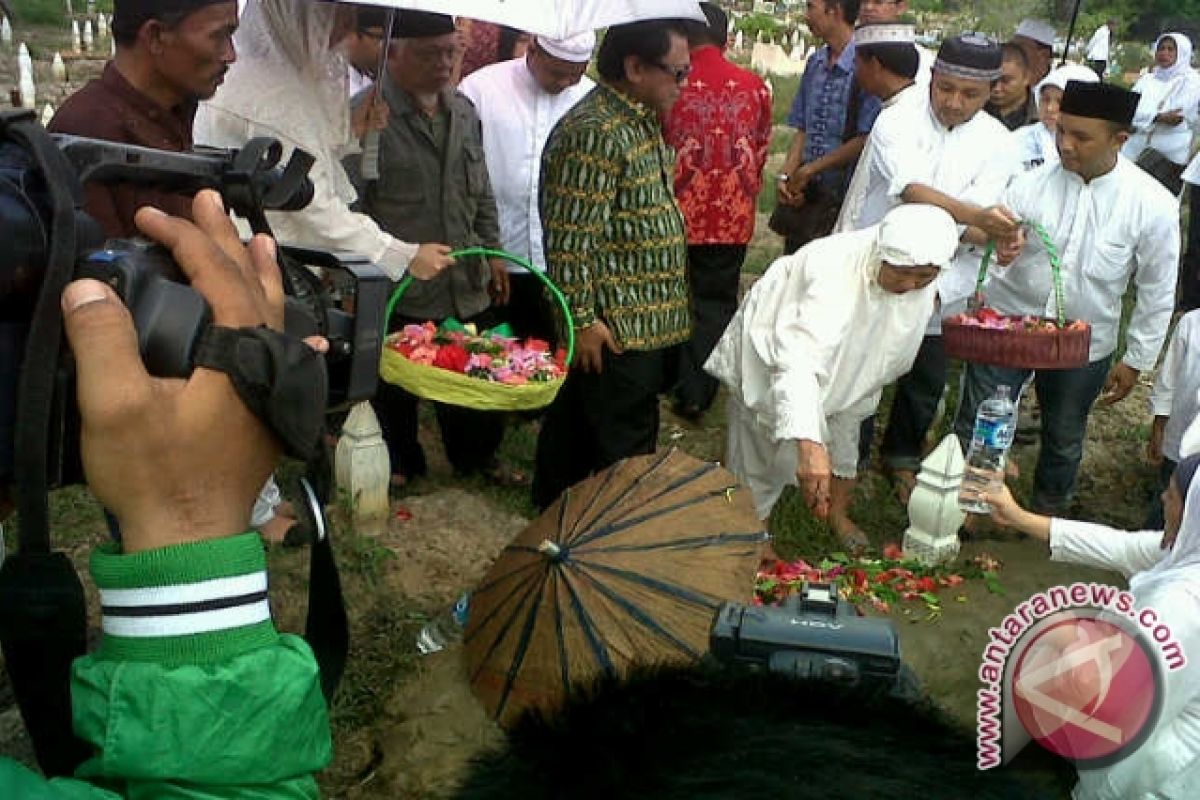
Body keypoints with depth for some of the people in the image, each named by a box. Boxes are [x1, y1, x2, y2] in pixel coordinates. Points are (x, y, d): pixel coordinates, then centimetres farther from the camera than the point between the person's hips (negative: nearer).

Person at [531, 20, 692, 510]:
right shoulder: (595, 132, -20)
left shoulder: (641, 120, 11)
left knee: (574, 429, 21)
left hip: (646, 319, 10)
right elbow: (570, 238, -22)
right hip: (614, 328, -10)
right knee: (624, 451, 1)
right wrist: (582, 319, -21)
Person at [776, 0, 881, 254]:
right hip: (804, 194, 6)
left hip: (842, 197, -6)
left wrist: (808, 170, -11)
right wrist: (785, 175, -1)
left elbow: (865, 139, -16)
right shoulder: (815, 64, 7)